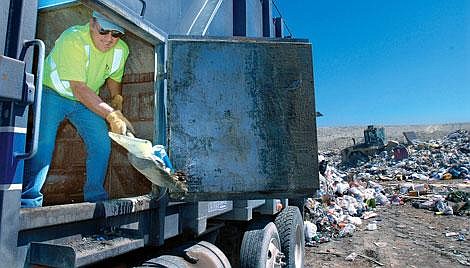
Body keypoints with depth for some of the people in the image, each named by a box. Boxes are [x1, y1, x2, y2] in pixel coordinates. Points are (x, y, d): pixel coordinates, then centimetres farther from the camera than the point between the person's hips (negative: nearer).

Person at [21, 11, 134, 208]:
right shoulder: (73, 40, -30)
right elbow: (79, 89, -37)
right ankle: (29, 200, -5)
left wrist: (117, 99, -8)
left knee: (102, 144, -9)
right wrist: (111, 115, -44)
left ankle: (96, 197, 5)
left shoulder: (121, 50, -10)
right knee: (43, 143, -19)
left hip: (87, 100, 5)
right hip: (53, 93, -4)